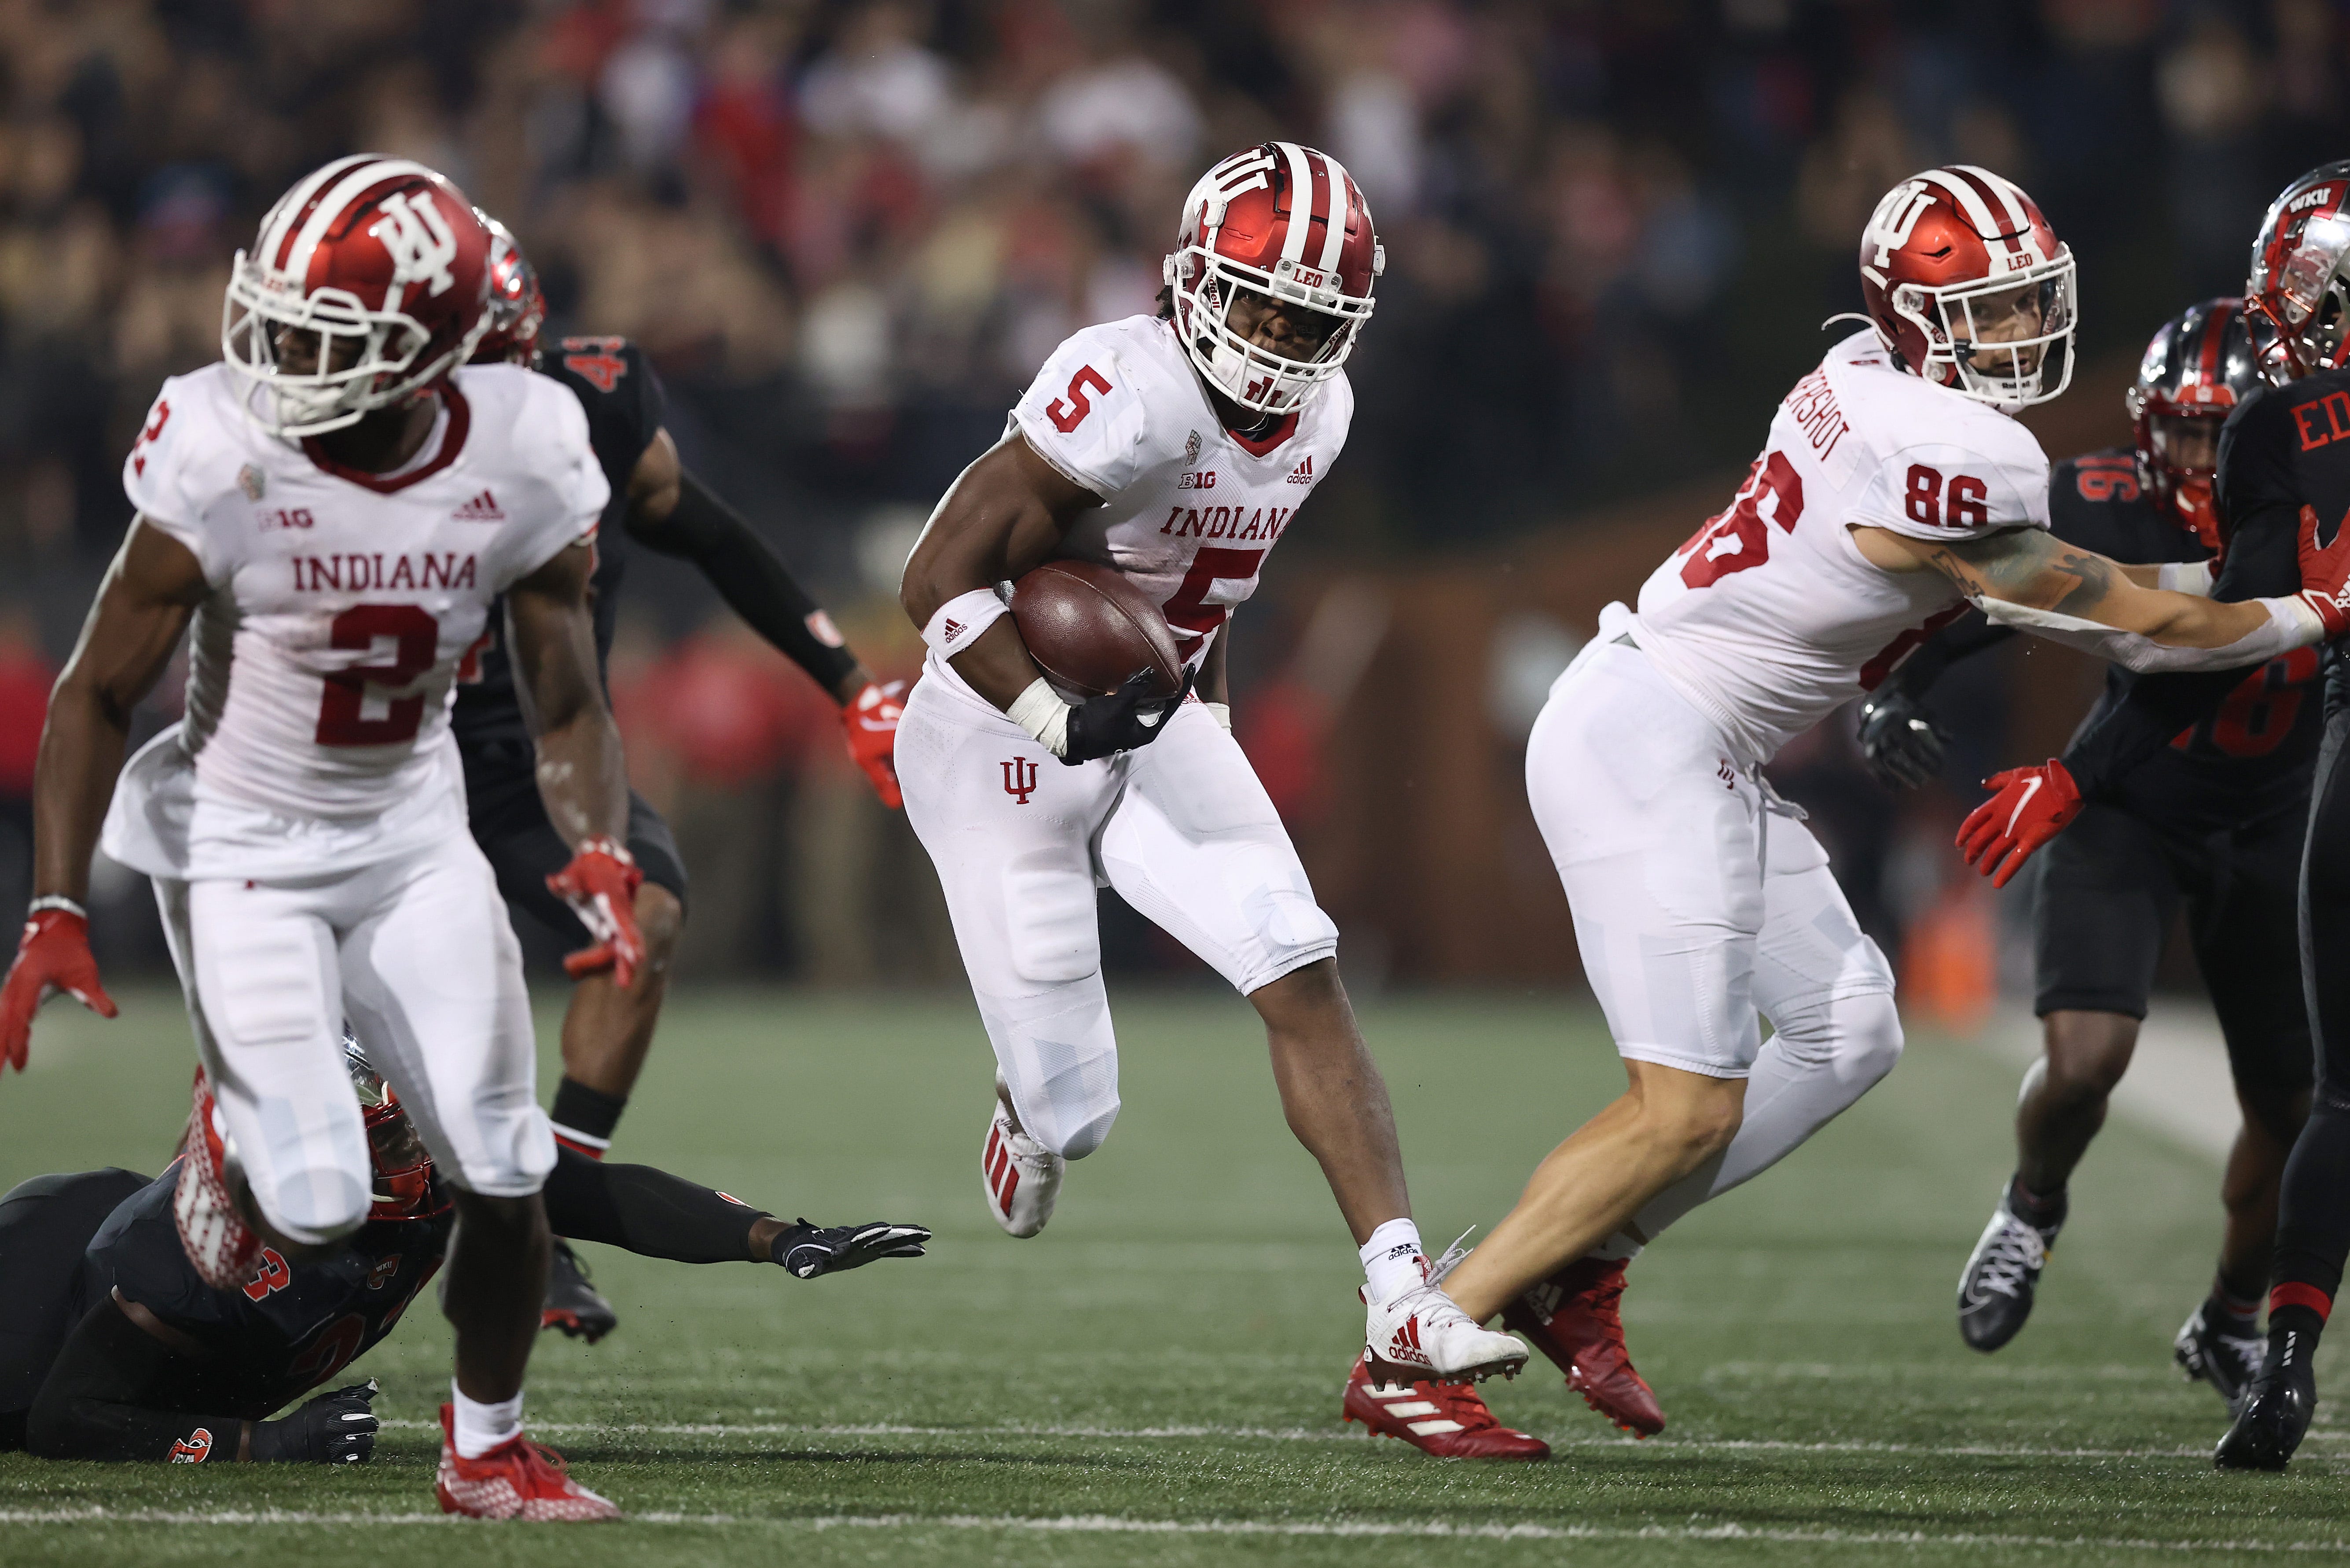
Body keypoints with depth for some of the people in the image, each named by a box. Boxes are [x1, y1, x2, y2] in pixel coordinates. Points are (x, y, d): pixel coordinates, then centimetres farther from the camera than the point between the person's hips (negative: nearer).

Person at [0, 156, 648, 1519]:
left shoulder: (521, 461, -14)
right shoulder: (228, 460, -23)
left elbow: (570, 709, -3)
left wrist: (603, 861, -23)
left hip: (417, 844, 3)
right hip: (243, 849, -3)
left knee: (502, 1174, -2)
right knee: (319, 1206, -14)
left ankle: (487, 1448, 23)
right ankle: (234, 1143, 24)